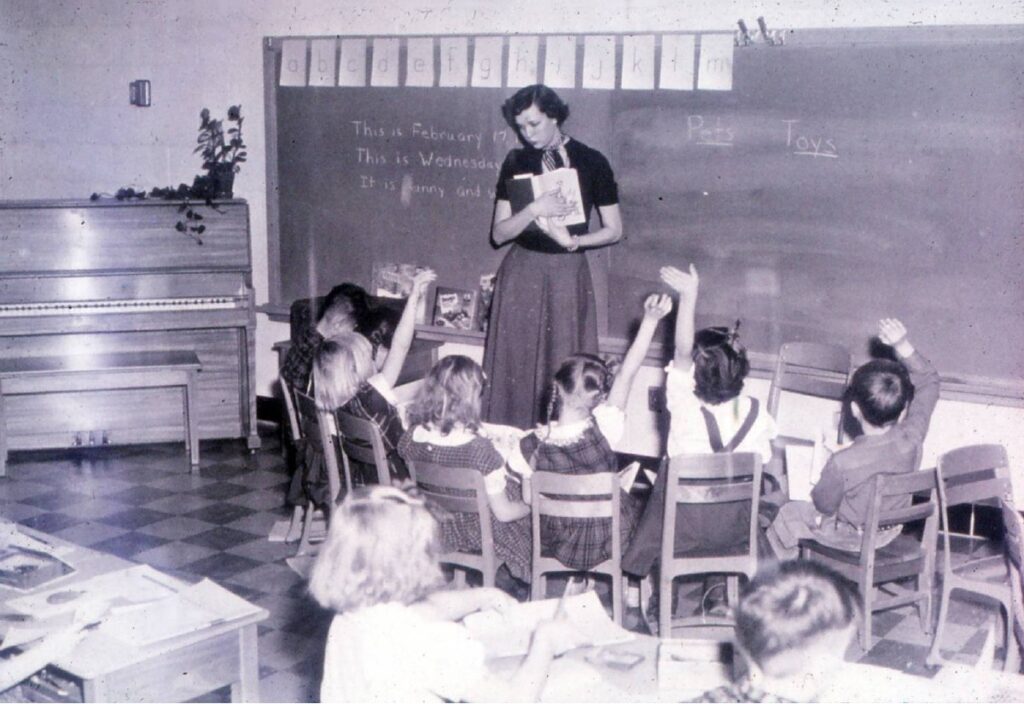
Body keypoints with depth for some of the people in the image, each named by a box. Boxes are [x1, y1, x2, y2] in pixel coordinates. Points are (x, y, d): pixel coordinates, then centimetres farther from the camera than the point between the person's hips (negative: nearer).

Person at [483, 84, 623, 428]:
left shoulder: (591, 162, 0)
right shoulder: (516, 162, 5)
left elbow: (614, 230, 2)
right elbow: (498, 234, 1)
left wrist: (572, 240, -13)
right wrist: (534, 210, -16)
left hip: (568, 274, -2)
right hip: (522, 273, 2)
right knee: (515, 365, 1)